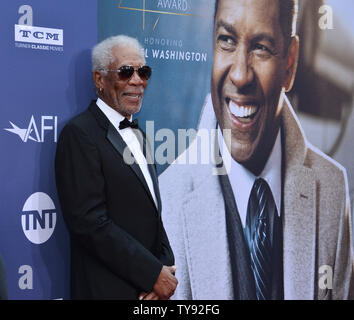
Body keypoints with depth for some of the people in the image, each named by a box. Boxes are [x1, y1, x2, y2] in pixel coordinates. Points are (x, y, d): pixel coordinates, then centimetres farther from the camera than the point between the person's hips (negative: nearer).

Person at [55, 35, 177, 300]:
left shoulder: (137, 135, 12)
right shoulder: (80, 134, -14)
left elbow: (153, 211, 12)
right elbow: (89, 221, -22)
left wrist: (166, 268, -3)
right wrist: (153, 273, -18)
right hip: (110, 288, -7)